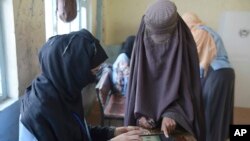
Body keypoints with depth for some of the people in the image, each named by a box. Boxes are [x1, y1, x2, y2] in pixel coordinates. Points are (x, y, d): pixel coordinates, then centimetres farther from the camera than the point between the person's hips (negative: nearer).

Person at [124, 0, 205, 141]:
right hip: (146, 113, 2)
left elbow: (188, 87, -14)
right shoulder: (142, 43, -7)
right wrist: (140, 113, -14)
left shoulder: (185, 44, -13)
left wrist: (172, 113, -28)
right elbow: (135, 83, -3)